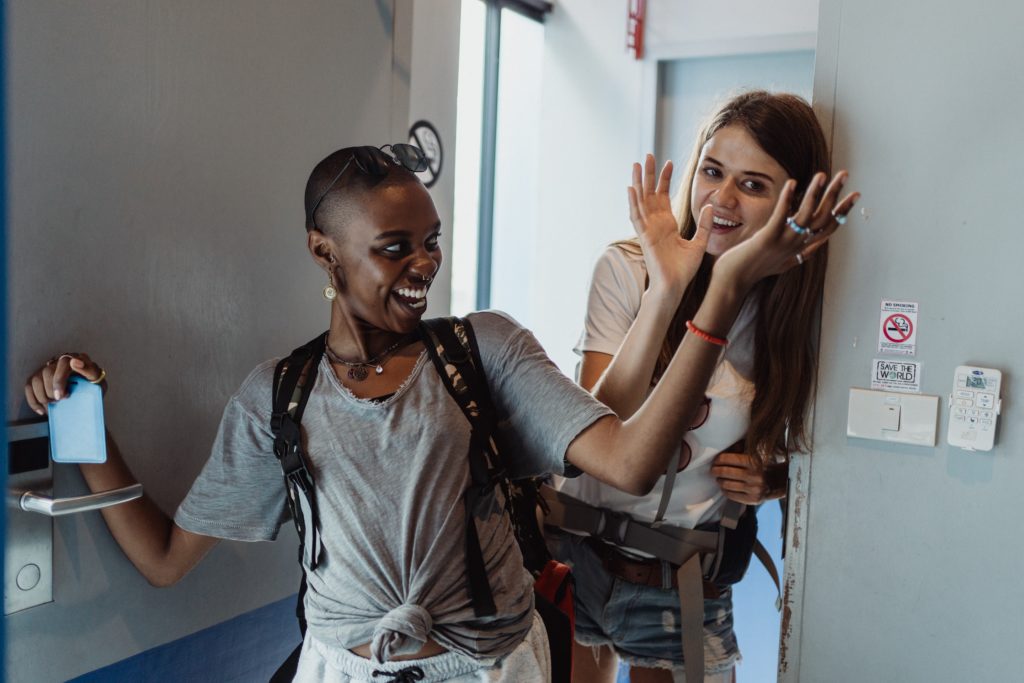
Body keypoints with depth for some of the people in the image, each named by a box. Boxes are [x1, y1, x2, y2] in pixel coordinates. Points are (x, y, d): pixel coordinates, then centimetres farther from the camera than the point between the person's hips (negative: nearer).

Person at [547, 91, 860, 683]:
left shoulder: (800, 314, -7)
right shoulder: (627, 269, -13)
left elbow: (795, 459, 9)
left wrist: (768, 483, -14)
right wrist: (664, 293, -30)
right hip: (578, 559, 0)